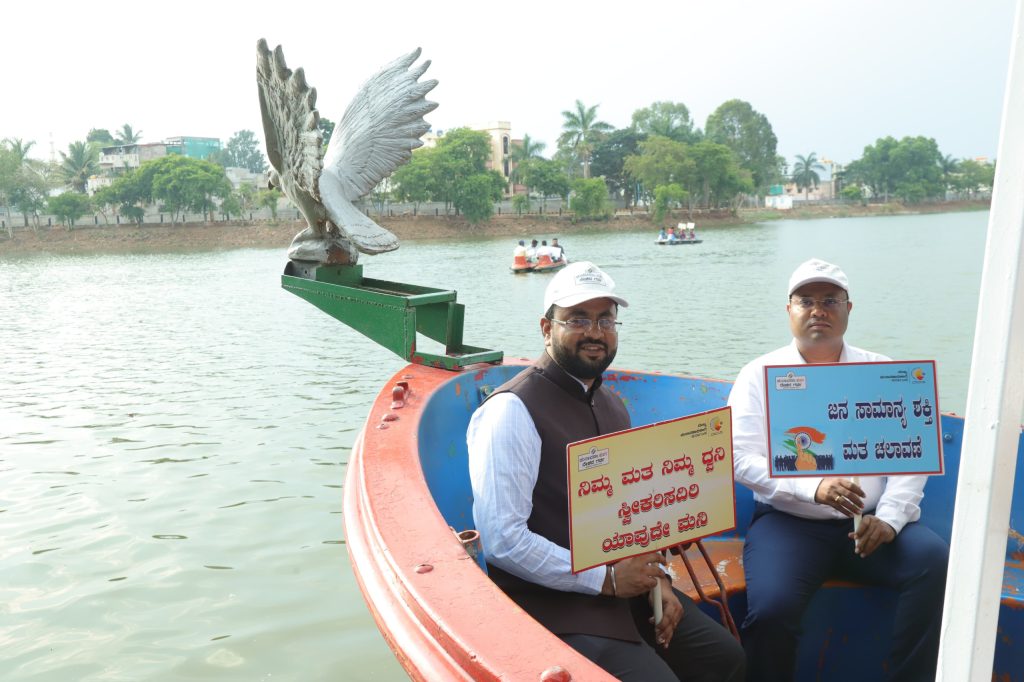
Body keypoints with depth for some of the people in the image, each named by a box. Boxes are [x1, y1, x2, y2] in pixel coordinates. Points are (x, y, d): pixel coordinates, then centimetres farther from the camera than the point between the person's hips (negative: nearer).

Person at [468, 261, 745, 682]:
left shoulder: (611, 405, 11)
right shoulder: (512, 411, -17)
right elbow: (502, 541, -22)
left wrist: (655, 577, 3)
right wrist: (605, 579, -18)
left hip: (623, 585, 8)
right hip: (553, 602, -8)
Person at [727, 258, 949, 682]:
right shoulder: (760, 376, 3)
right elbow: (743, 459, -6)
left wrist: (890, 517, -11)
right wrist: (813, 487, -21)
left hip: (870, 523, 3)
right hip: (788, 524, -2)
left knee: (937, 563, -25)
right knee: (771, 609, -28)